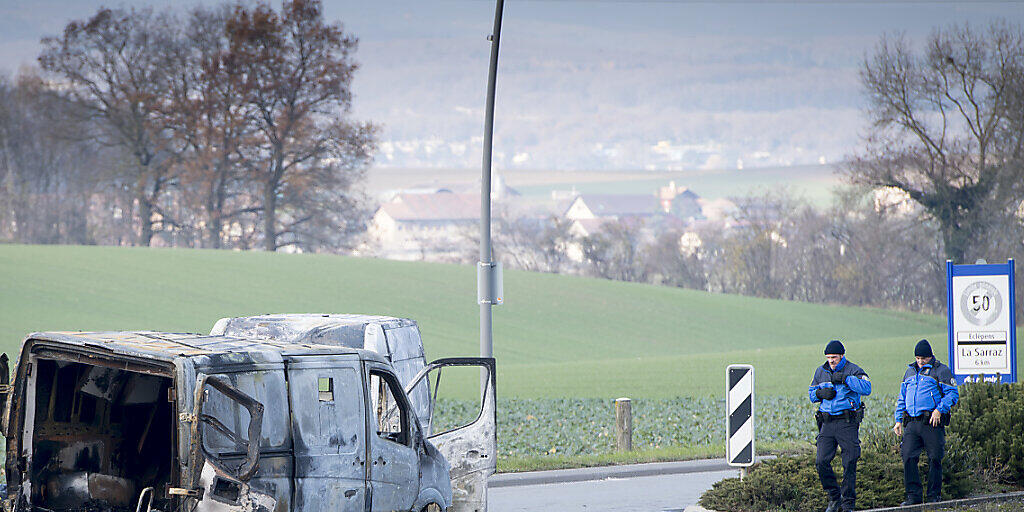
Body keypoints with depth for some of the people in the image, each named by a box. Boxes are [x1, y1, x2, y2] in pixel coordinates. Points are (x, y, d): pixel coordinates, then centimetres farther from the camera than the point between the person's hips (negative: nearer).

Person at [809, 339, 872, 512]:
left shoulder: (852, 370, -3)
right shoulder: (820, 371, 13)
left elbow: (867, 388, -18)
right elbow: (811, 393, 21)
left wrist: (845, 378, -22)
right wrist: (821, 393, -1)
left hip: (847, 422, -4)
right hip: (827, 423, 4)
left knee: (849, 464, -3)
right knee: (822, 462, -5)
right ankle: (834, 498, 11)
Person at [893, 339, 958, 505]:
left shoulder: (941, 371, 2)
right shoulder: (910, 371, 20)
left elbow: (952, 394, -5)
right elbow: (902, 398, 25)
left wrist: (939, 410, -18)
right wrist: (898, 420, 16)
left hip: (932, 423, -5)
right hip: (911, 422, 5)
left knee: (934, 459, -1)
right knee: (908, 457, -6)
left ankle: (934, 496, 8)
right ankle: (913, 495, -1)